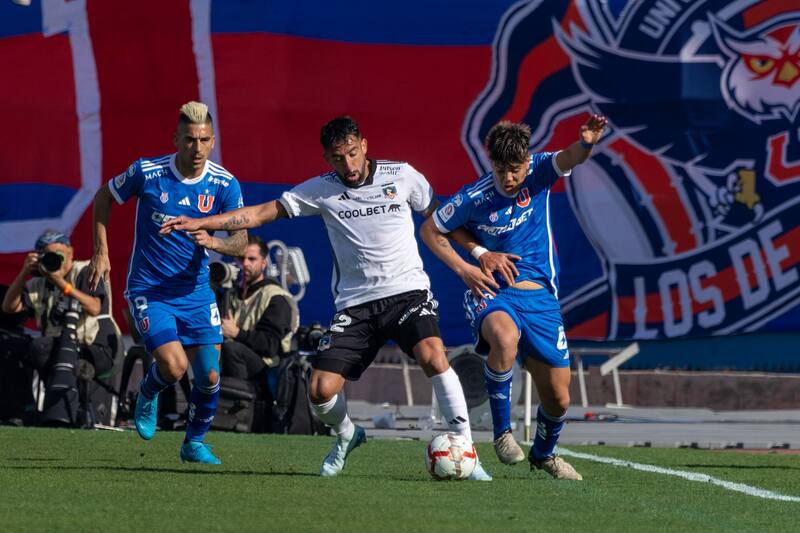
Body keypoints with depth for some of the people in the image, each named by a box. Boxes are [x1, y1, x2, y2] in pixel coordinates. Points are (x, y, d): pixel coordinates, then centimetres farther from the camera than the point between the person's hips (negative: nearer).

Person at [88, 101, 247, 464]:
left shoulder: (225, 185, -8)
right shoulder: (147, 172, -13)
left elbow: (241, 242, -10)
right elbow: (104, 197, 4)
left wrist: (213, 242, -32)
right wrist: (101, 252, 1)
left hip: (196, 293, 3)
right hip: (148, 290, -3)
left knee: (209, 376, -4)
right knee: (174, 367, -20)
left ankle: (195, 442, 22)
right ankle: (148, 394, 16)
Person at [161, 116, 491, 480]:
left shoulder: (402, 176, 2)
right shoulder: (321, 190, 5)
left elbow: (439, 218, 15)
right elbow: (263, 213, 7)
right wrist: (201, 223, 1)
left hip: (407, 290, -2)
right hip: (355, 304, 2)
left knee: (432, 355, -30)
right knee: (320, 392, -8)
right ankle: (347, 436, 27)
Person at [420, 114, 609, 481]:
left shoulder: (539, 173, -4)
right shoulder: (474, 199, -9)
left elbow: (568, 159, -24)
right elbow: (430, 231, 4)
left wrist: (586, 144, -47)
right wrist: (464, 268, -8)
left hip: (540, 297, 3)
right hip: (492, 294, -3)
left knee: (558, 399, 4)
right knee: (505, 338, -40)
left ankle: (544, 454, 37)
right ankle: (502, 431, -23)